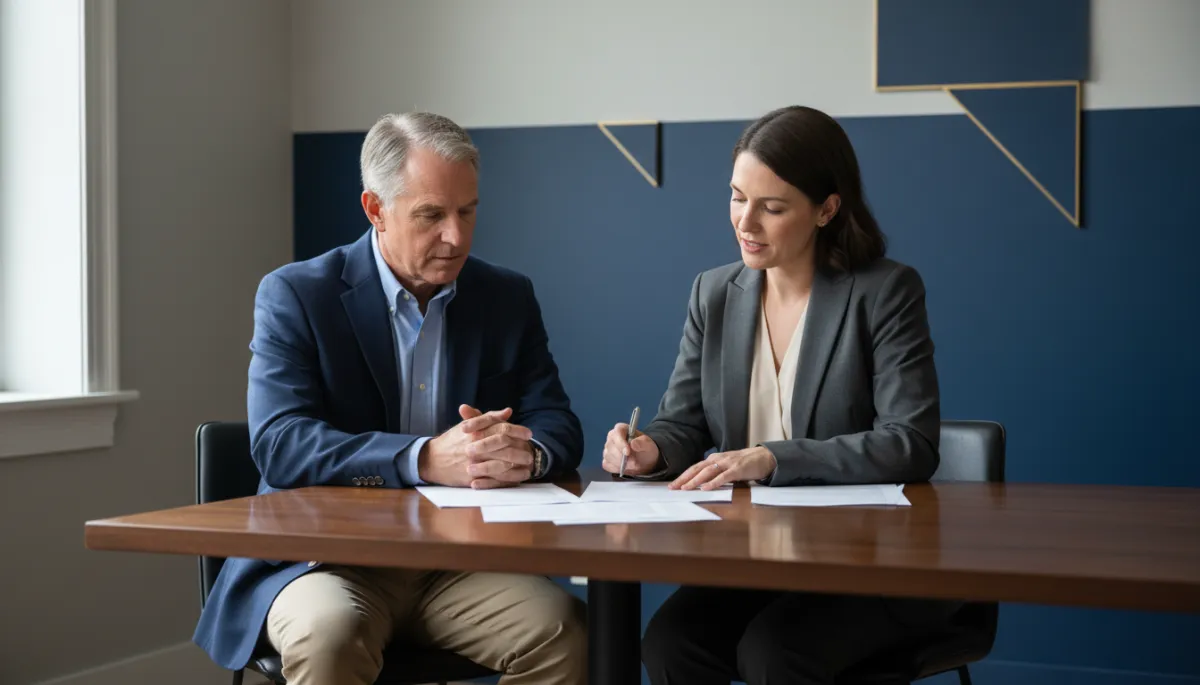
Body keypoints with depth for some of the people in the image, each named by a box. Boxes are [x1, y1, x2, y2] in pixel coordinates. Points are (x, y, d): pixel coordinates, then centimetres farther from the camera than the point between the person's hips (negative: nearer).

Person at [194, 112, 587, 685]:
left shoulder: (508, 299, 9)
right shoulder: (294, 295, -4)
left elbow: (560, 428, 5)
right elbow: (280, 445, -15)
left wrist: (527, 452, -21)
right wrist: (426, 460, -30)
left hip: (459, 563, 4)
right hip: (325, 556, -3)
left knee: (559, 627, -25)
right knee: (327, 633, -36)